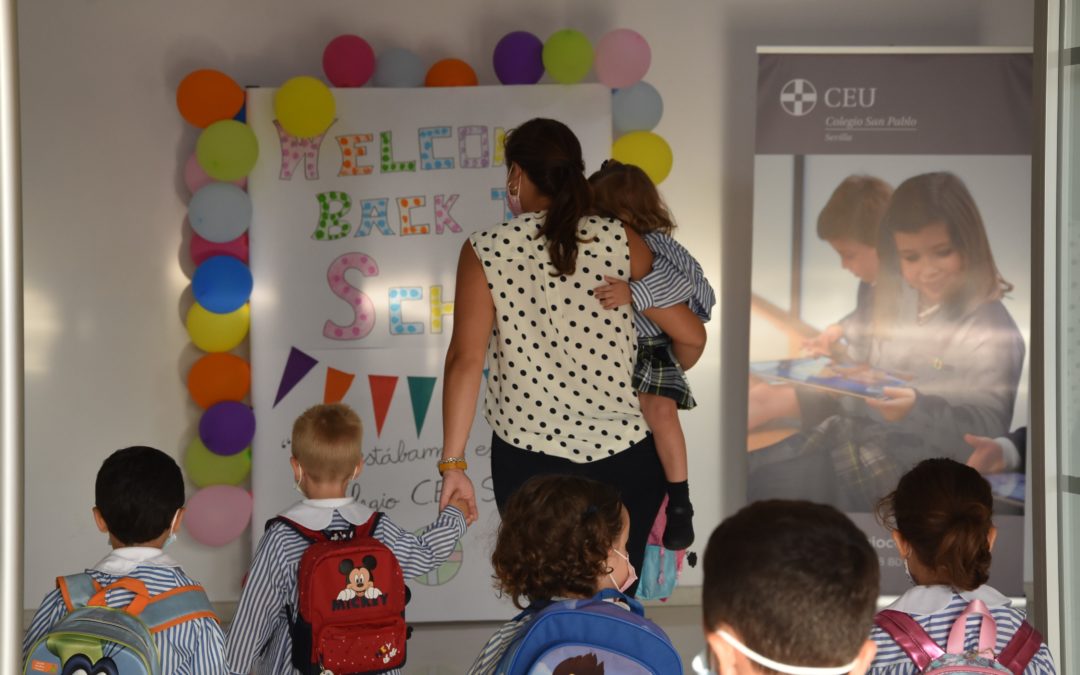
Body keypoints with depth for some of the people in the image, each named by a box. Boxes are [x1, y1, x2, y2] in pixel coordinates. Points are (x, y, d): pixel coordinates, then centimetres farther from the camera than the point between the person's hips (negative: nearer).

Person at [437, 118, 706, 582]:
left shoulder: (484, 252, -6)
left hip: (529, 454, -1)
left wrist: (452, 464, -8)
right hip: (623, 453, 1)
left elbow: (465, 359, -11)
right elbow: (690, 336, 0)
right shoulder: (620, 241, -2)